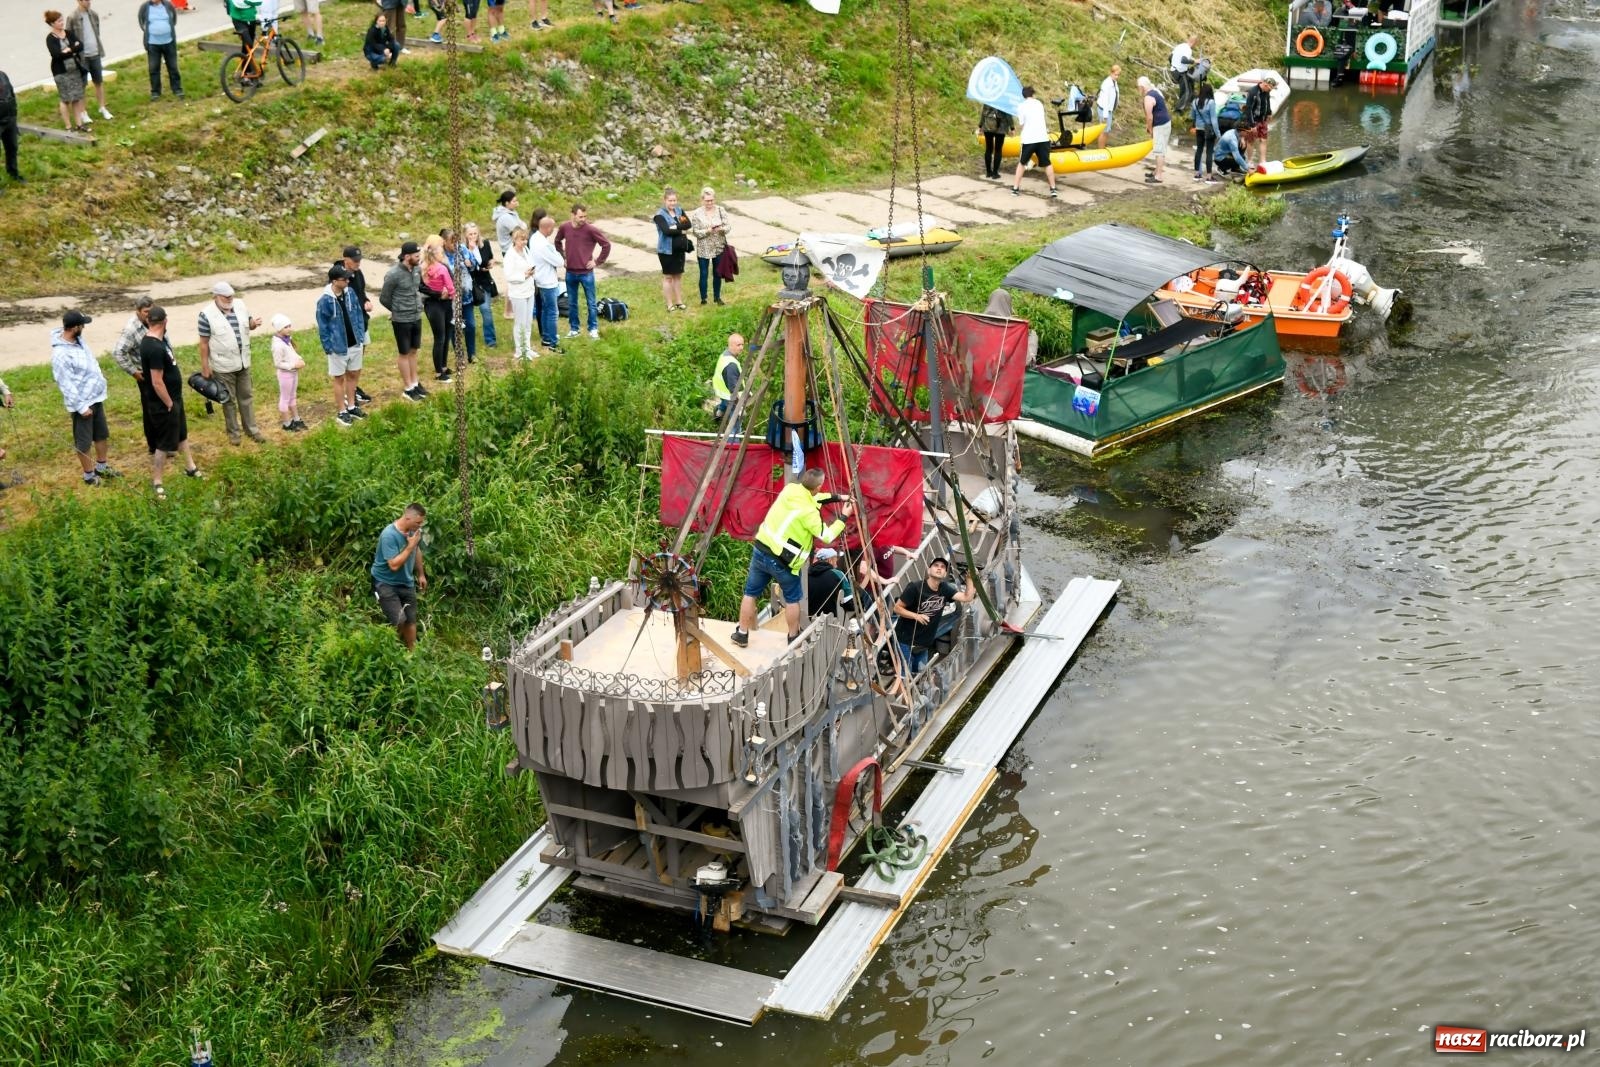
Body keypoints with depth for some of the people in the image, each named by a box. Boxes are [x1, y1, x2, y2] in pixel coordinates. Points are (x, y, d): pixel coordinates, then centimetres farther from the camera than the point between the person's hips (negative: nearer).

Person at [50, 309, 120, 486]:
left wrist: (100, 382, 19)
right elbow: (66, 385, -25)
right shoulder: (61, 354, -28)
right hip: (82, 403, -9)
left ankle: (102, 466, 40)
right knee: (84, 441, 9)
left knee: (102, 434, 22)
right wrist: (81, 407, -21)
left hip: (96, 397, 9)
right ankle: (89, 475, 24)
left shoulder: (78, 339, -2)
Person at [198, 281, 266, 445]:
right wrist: (205, 366, -11)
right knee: (229, 400, 9)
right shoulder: (207, 314, -18)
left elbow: (247, 323, 12)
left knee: (246, 397, 16)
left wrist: (253, 324, -13)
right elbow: (204, 342, -13)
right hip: (223, 366, -5)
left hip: (243, 362, 5)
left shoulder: (240, 305, -3)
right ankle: (233, 432, 23)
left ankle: (252, 429, 28)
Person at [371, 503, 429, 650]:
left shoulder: (413, 531, -6)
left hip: (406, 582, 7)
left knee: (411, 620, 10)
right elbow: (394, 565, -31)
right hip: (386, 583, -7)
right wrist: (410, 546, -28)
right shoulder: (389, 535, -28)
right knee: (399, 621, -16)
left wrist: (421, 574, 20)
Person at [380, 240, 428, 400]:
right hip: (401, 320, -6)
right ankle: (407, 388, 16)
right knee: (404, 353, 7)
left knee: (413, 351, 17)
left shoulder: (417, 269, -2)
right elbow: (383, 298, -9)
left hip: (416, 317, 6)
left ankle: (415, 383, 30)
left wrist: (418, 304, 9)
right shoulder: (393, 274, -21)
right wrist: (398, 310, 5)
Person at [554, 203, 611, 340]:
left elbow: (606, 245, -8)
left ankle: (593, 329, 20)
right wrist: (562, 257, 10)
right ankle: (573, 328, 27)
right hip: (570, 272, 3)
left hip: (586, 273, -3)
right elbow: (557, 242, 17)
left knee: (591, 302, 7)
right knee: (571, 303, 13)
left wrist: (597, 261, -7)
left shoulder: (591, 229, -15)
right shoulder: (564, 227, -4)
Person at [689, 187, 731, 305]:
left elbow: (727, 227, -1)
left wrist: (721, 229, -23)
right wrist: (708, 231, -24)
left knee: (717, 273, 12)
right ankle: (703, 299, 10)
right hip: (703, 249, -2)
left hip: (719, 248, 2)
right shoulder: (696, 214, -6)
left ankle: (717, 297, 26)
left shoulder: (721, 210, 0)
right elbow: (696, 232, -9)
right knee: (704, 274, 1)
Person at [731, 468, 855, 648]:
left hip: (760, 550, 6)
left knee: (750, 593, 18)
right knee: (792, 599, 17)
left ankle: (742, 635, 26)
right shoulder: (808, 512, -21)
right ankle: (794, 637, 30)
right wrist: (843, 517, 2)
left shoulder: (790, 489, -3)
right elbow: (826, 536, -9)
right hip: (781, 562, -6)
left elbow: (812, 498, 18)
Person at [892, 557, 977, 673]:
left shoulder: (944, 589, -1)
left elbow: (967, 598, -9)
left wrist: (969, 578, -20)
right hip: (905, 640, -6)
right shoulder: (915, 587, -17)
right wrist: (916, 616, -27)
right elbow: (897, 608, -14)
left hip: (924, 643, 6)